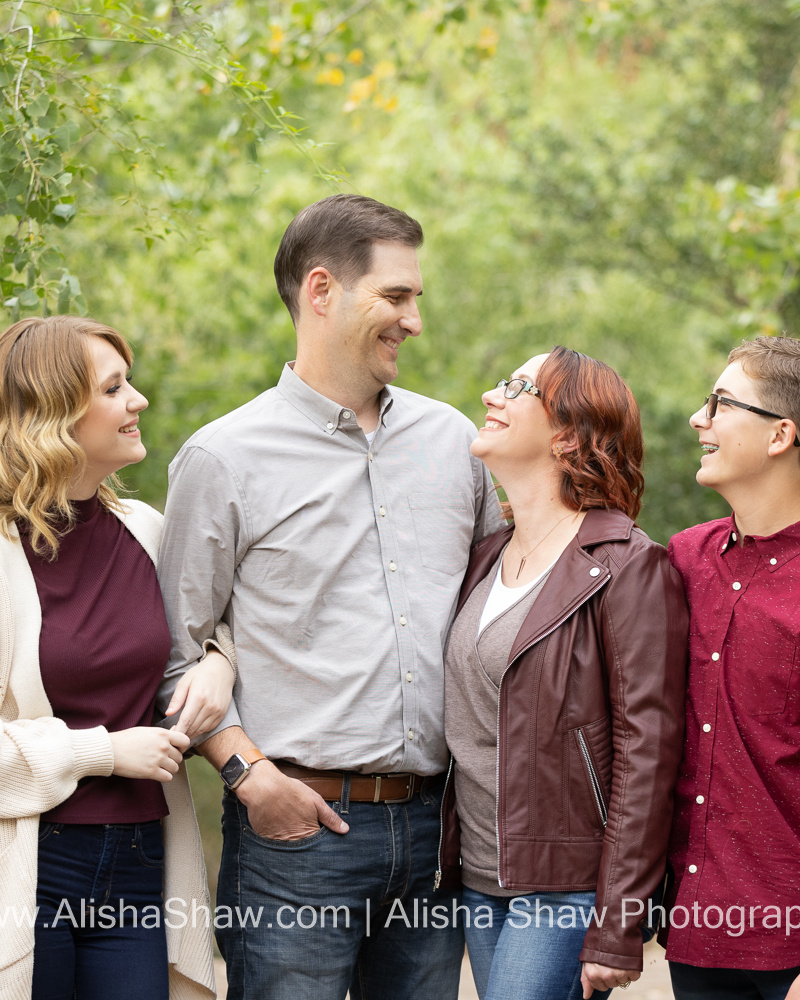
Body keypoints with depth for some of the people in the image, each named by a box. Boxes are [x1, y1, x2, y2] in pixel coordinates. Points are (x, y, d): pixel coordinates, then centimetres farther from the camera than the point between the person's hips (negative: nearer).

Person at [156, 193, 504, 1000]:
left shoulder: (453, 439, 11)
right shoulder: (222, 458, -2)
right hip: (299, 822, -4)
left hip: (435, 820, 4)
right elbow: (175, 657, -1)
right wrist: (249, 774, -12)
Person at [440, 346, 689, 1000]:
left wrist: (617, 931, -17)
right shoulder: (487, 558, 12)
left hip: (566, 889, -7)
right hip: (478, 875, 7)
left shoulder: (629, 567, -11)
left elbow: (647, 751, -14)